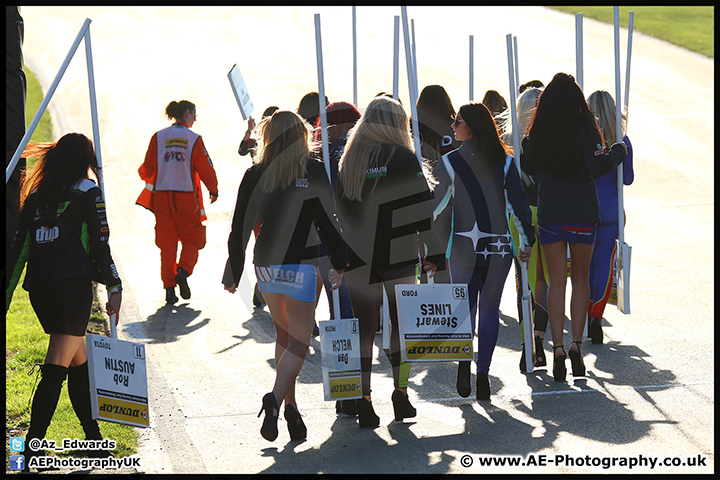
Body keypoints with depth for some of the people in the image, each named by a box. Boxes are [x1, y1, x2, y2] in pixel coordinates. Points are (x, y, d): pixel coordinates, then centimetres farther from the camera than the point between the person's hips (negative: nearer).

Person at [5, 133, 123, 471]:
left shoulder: (35, 196, 15)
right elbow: (100, 245, -5)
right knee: (56, 369, -9)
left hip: (39, 288, 6)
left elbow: (18, 248, 13)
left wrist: (6, 294, 15)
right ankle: (32, 447, -18)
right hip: (73, 284, -6)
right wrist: (115, 287, -3)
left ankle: (94, 437, 24)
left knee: (79, 361, 18)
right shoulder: (87, 192, 1)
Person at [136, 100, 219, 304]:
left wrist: (147, 177, 27)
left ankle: (169, 288, 3)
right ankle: (183, 271, -15)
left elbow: (148, 169, 3)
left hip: (161, 197, 3)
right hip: (186, 197, -3)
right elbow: (206, 169, -4)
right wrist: (213, 190, 14)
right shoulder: (194, 139, -5)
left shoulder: (158, 137, 2)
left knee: (167, 243, 9)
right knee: (191, 240, 11)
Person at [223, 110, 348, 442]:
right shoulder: (314, 172, -6)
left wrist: (232, 273, 12)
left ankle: (290, 405, 17)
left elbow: (240, 228, 4)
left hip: (265, 264, 4)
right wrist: (339, 264, 0)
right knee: (300, 338, -2)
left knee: (283, 335, 18)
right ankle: (277, 398, -23)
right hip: (300, 264, -4)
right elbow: (328, 221, -9)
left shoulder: (255, 175, 2)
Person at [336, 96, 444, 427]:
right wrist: (433, 252, -3)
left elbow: (340, 210, 12)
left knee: (364, 326, 5)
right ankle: (400, 394, 8)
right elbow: (423, 207, -8)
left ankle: (364, 402, 0)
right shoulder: (403, 157, -5)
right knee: (401, 322, 8)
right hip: (398, 256, -3)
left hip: (358, 259, 3)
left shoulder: (348, 161, 9)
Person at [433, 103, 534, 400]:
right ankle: (483, 374, 3)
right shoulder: (504, 161, 1)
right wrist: (528, 241, 6)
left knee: (464, 307, 10)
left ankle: (464, 364, -12)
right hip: (499, 247, 1)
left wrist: (444, 245, 9)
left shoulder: (449, 163, -5)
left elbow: (440, 208, -1)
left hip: (463, 247, -1)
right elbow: (519, 203, -1)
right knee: (490, 308, 9)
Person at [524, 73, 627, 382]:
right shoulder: (584, 130, -10)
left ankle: (557, 348, -2)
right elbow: (597, 166, -18)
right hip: (582, 214, -1)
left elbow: (530, 172, 6)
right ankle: (576, 343, 3)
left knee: (556, 282, 7)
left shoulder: (536, 135, -1)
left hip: (549, 214, 2)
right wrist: (617, 153, -2)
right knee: (580, 279, 13)